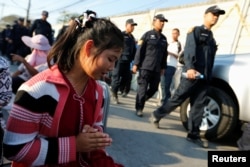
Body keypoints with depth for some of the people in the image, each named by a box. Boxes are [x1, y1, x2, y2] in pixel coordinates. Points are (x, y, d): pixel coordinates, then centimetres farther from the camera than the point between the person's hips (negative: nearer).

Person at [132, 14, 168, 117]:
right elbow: (139, 50, -5)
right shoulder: (147, 35, -1)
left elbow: (164, 54, 18)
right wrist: (136, 64, -10)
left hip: (157, 69, 6)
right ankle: (139, 108, 8)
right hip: (145, 67, -6)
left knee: (154, 88, 8)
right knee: (142, 88, -4)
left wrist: (163, 67, 15)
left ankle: (140, 101, 30)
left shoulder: (164, 38, 15)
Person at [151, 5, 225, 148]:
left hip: (205, 77, 6)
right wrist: (189, 67, -26)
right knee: (178, 99, -2)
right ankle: (157, 115, 17)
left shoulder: (211, 37, 24)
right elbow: (189, 50, -11)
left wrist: (209, 76, 14)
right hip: (192, 73, -6)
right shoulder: (195, 31, 4)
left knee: (199, 106, 3)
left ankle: (194, 135, 7)